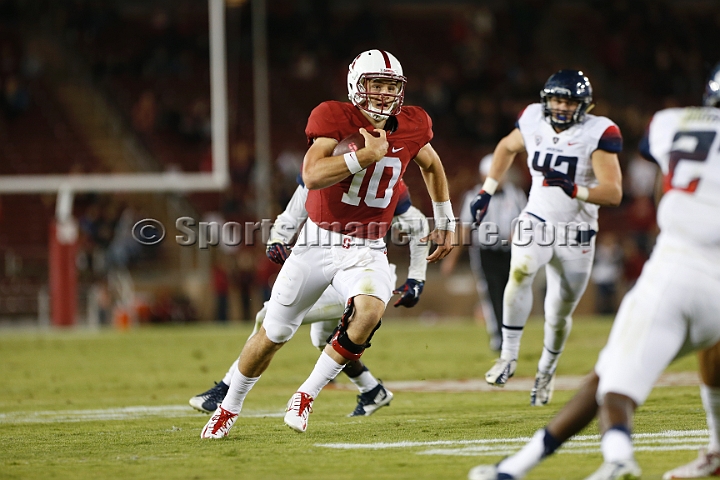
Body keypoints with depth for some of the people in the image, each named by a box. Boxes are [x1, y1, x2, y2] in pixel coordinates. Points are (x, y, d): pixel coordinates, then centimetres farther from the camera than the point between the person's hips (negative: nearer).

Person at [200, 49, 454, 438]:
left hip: (367, 250, 2)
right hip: (319, 243, -2)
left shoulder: (411, 127, -2)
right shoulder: (335, 118, -14)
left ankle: (306, 396, -13)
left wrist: (445, 223, 21)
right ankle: (229, 408, 33)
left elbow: (432, 166, 21)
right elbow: (312, 176, -29)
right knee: (273, 335, 8)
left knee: (370, 311, -30)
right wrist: (368, 154, -30)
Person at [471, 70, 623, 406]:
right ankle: (508, 356, -21)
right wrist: (486, 192, 14)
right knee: (520, 273, -30)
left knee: (559, 315, 8)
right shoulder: (533, 120, -4)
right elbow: (508, 147, 20)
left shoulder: (598, 134, -15)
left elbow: (613, 193, -21)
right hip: (536, 223, 1)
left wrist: (575, 190, -37)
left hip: (576, 235, -1)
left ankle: (546, 372, 36)